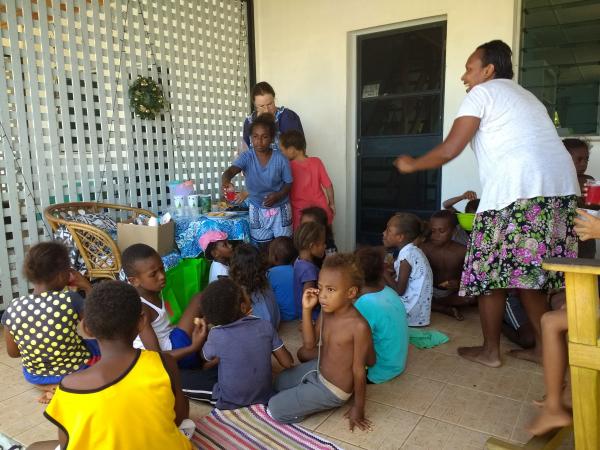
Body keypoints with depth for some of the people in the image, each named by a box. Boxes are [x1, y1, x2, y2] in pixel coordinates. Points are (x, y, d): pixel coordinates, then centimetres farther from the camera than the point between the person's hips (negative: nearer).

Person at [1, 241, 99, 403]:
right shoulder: (71, 300, -26)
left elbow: (13, 353, -1)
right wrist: (87, 286, -7)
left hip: (35, 377, 4)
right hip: (77, 372, -4)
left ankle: (50, 387, 17)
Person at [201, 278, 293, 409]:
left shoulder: (216, 335, -21)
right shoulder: (265, 326, -18)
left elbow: (206, 357, 2)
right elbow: (288, 363, -11)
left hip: (230, 403, -3)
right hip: (264, 398, 3)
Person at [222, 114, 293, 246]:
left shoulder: (281, 159, -15)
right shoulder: (247, 157, -14)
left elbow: (288, 183, -5)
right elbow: (230, 171, -32)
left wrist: (278, 195, -24)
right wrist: (225, 182, -55)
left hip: (280, 209, -1)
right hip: (257, 210, 1)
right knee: (262, 246, 12)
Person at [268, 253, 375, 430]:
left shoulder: (359, 326, -32)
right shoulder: (326, 311, -11)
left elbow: (359, 370, -22)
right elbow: (309, 344, -5)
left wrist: (358, 408, -10)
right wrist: (306, 309, -16)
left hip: (331, 390, -8)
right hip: (318, 369, 8)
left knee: (275, 408, -4)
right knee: (280, 382, 25)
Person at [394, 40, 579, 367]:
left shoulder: (482, 93, 4)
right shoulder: (526, 96, 30)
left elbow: (448, 150, -4)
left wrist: (411, 165, 12)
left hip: (519, 192, -8)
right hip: (561, 188, 9)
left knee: (489, 271, 4)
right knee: (529, 272, 17)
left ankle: (490, 351, 14)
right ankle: (544, 347, 21)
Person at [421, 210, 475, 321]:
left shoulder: (462, 251, -12)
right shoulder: (424, 248, -10)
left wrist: (459, 283, -27)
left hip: (453, 293, -1)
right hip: (430, 291, 1)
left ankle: (433, 304, -16)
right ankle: (447, 310, -23)